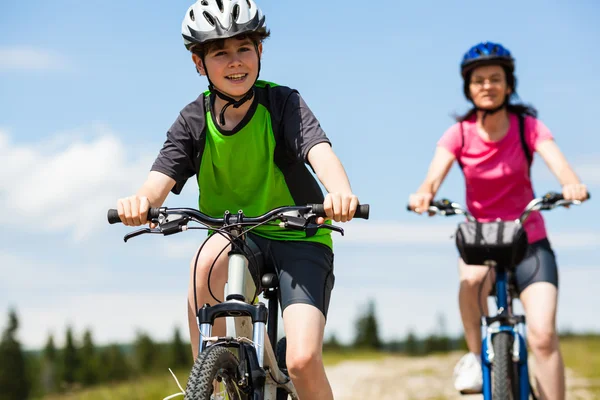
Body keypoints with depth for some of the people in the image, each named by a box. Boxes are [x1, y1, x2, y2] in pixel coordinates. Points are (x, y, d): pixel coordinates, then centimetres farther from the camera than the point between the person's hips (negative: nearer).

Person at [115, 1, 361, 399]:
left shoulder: (283, 103, -15)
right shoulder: (194, 120, -7)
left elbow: (319, 150, -32)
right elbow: (163, 178, -21)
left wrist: (340, 191, -55)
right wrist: (140, 201, -46)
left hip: (298, 236, -2)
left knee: (303, 359, -19)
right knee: (209, 258, -35)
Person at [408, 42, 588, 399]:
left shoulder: (527, 125, -8)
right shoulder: (459, 134, -6)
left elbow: (559, 164, -24)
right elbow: (434, 178, -21)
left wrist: (573, 185, -47)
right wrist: (423, 195, -45)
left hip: (529, 240, 0)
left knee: (543, 333, -17)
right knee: (473, 278, -35)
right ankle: (476, 356, -12)